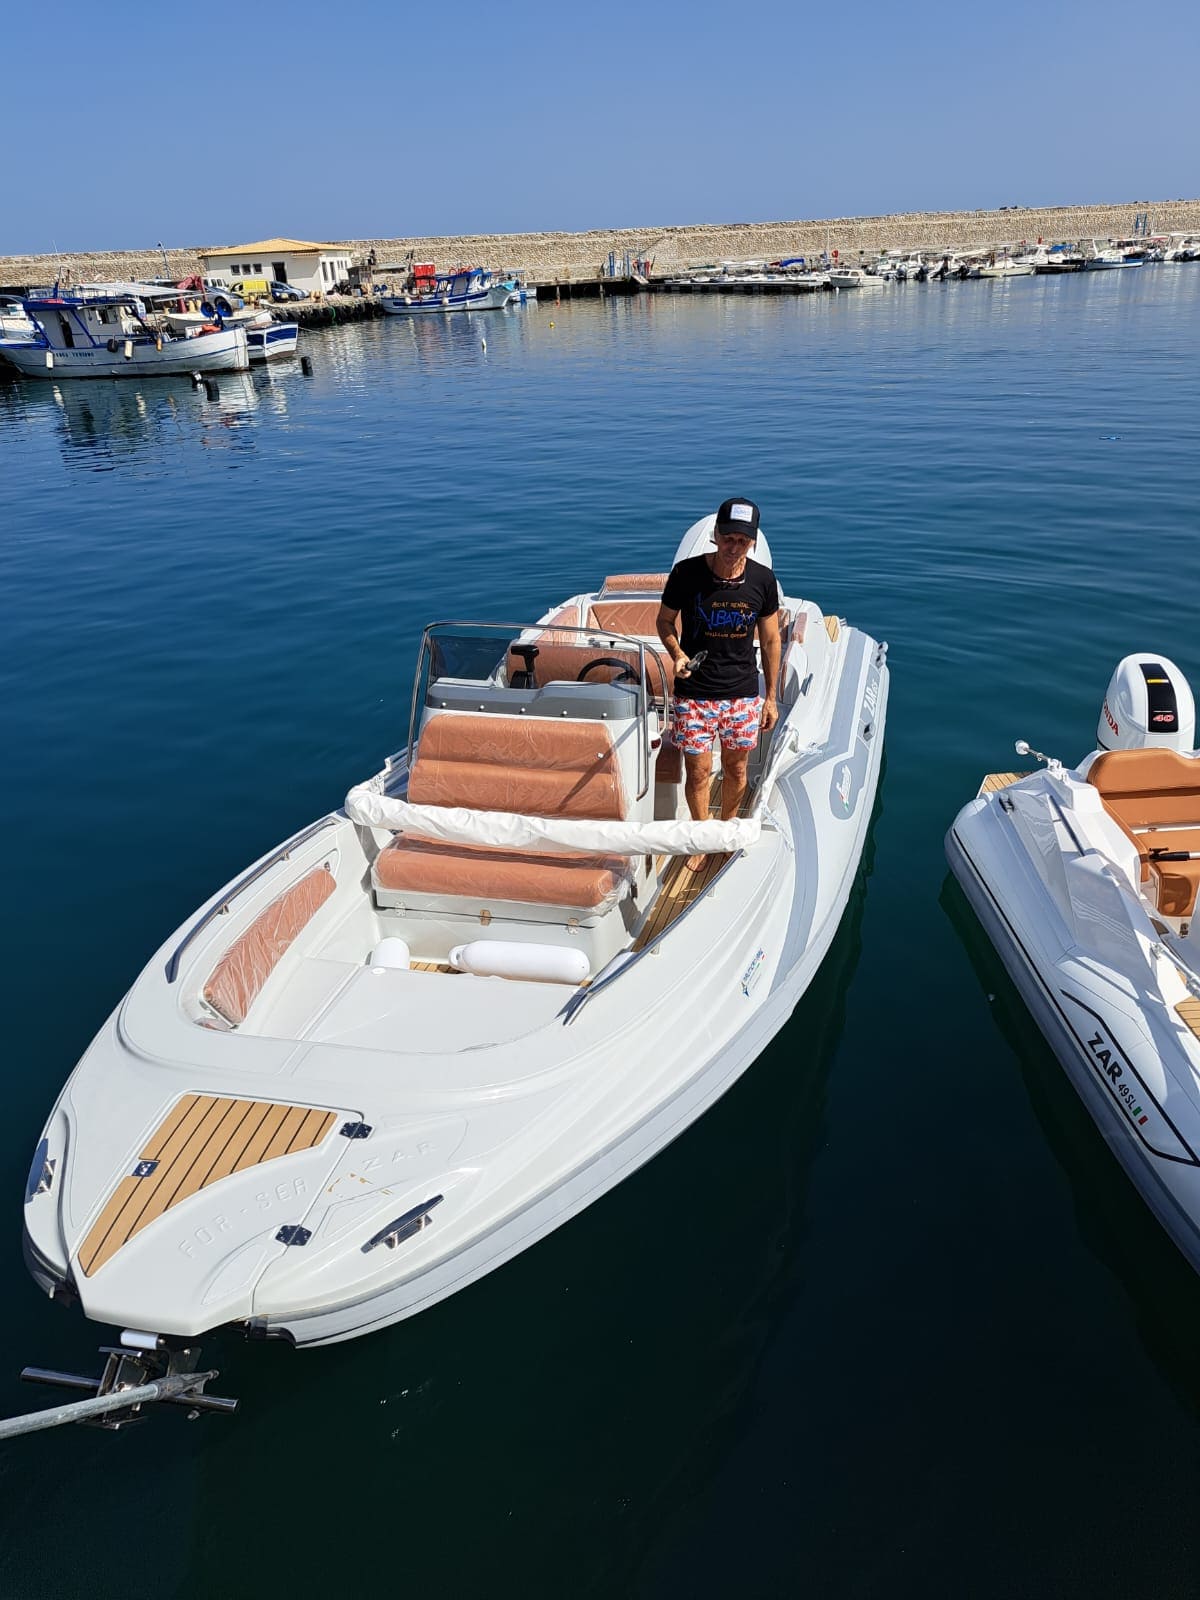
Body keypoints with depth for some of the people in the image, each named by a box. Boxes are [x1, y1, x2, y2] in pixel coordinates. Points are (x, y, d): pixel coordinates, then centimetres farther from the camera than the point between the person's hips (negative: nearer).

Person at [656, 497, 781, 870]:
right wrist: (677, 654, -17)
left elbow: (770, 640, 6)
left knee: (736, 769, 15)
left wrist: (771, 697, 8)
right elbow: (665, 620, 4)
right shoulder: (687, 573, -12)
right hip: (695, 693, -2)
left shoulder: (763, 580, -5)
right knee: (698, 772, 3)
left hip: (743, 693, 2)